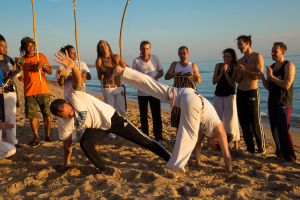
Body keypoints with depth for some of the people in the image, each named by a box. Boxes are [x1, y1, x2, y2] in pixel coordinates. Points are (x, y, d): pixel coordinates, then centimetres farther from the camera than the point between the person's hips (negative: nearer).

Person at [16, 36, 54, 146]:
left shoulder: (41, 56, 8)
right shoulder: (21, 60, 6)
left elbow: (50, 72, 8)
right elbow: (21, 78, 0)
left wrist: (43, 65, -11)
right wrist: (19, 66, -15)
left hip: (43, 90, 0)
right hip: (29, 92, 0)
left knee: (47, 114, -1)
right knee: (32, 115, 2)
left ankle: (47, 135, 12)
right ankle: (36, 137, 13)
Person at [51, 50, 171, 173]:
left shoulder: (74, 97, -28)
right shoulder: (63, 125, -14)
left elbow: (78, 80, -46)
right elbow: (67, 144, 0)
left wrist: (73, 66, -67)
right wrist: (66, 162, 10)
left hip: (110, 117, -3)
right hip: (97, 128, 4)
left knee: (141, 139, -2)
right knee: (85, 144, -25)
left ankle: (169, 158, 12)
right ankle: (101, 168, 0)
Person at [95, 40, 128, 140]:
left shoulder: (116, 57, 6)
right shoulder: (99, 60, -1)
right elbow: (100, 78, -5)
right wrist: (102, 71, -26)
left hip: (119, 87, 3)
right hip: (107, 89, -2)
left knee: (122, 111, 3)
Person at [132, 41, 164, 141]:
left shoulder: (155, 58, 0)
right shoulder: (136, 61, -2)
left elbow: (161, 72, 7)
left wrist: (155, 78, -13)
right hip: (141, 92, 0)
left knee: (156, 115, 3)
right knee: (143, 116, 8)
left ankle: (158, 136, 16)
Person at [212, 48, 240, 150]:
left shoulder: (234, 67, -3)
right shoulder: (218, 66, 5)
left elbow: (232, 82, -11)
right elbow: (214, 81, -1)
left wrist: (226, 72, -21)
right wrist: (221, 73, -15)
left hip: (229, 95, -3)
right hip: (218, 95, 3)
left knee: (231, 119, -1)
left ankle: (235, 142, 10)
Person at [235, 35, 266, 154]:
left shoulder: (257, 57, -4)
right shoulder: (240, 61, 14)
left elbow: (259, 75, -15)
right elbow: (237, 80, 12)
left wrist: (243, 71, -11)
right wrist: (238, 73, -8)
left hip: (252, 92, -6)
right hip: (240, 93, 6)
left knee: (255, 123, -4)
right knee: (244, 123, 7)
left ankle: (262, 149, 11)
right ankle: (250, 148, 17)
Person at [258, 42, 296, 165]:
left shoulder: (289, 66, -7)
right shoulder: (271, 67, 13)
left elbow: (286, 85, -19)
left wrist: (271, 76, -16)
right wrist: (263, 79, -5)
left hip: (283, 104, -7)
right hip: (272, 103, 7)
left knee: (283, 130, -10)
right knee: (274, 129, 9)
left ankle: (289, 156, 0)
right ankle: (280, 152, 21)